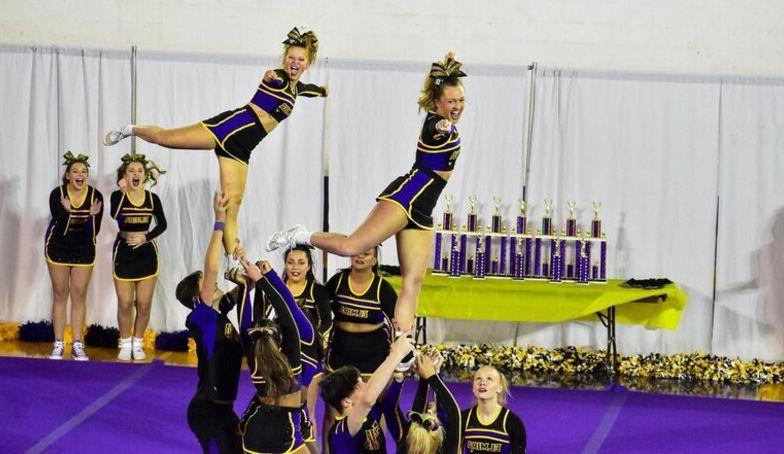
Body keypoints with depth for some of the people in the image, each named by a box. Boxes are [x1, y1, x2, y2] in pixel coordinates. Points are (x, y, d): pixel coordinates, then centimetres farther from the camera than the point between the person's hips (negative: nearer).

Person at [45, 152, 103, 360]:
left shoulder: (95, 196, -14)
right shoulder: (57, 194, -16)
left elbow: (95, 231, -13)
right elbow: (59, 225, -22)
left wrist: (92, 216, -33)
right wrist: (66, 211, -40)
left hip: (83, 250, 1)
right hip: (58, 248, -1)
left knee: (79, 295, 2)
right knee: (60, 294, 4)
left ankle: (77, 345, 6)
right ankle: (58, 344, 8)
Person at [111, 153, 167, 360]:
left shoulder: (152, 198, 0)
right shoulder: (118, 196, -6)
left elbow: (162, 224, 9)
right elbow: (115, 215, -26)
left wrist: (146, 237, -6)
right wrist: (122, 190, -27)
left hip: (146, 252, 2)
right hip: (123, 252, -2)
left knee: (144, 304, 3)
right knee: (125, 303, -1)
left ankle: (138, 343, 19)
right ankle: (125, 344, 16)